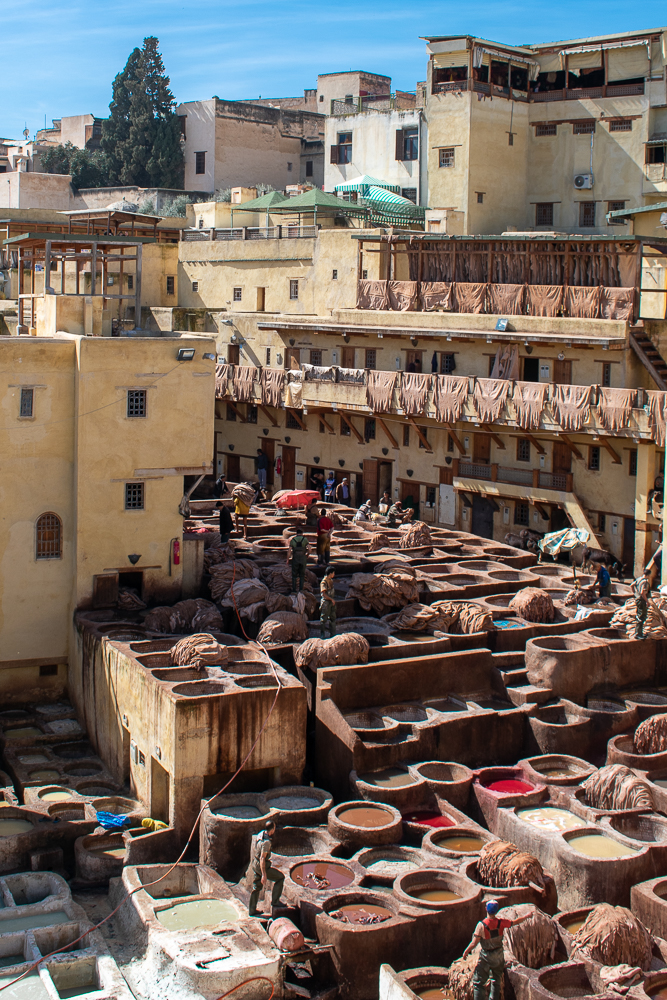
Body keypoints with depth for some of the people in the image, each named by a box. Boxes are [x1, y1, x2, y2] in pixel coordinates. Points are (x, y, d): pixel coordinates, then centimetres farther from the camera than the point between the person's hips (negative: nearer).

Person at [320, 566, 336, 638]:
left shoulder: (331, 580, 10)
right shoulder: (324, 582, -17)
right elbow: (324, 594, -20)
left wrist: (333, 600, 10)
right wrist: (331, 599, -15)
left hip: (332, 602, 9)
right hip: (326, 602, -9)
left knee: (333, 617, 13)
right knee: (324, 618, 1)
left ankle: (333, 633, 21)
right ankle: (322, 634, 9)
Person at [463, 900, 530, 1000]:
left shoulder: (482, 925, -25)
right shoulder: (501, 923, -14)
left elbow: (474, 943, -21)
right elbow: (516, 922, 2)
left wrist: (466, 951, -3)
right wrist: (526, 916, 21)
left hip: (486, 957, -4)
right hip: (499, 956, 4)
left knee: (479, 983, 4)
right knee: (496, 981, 21)